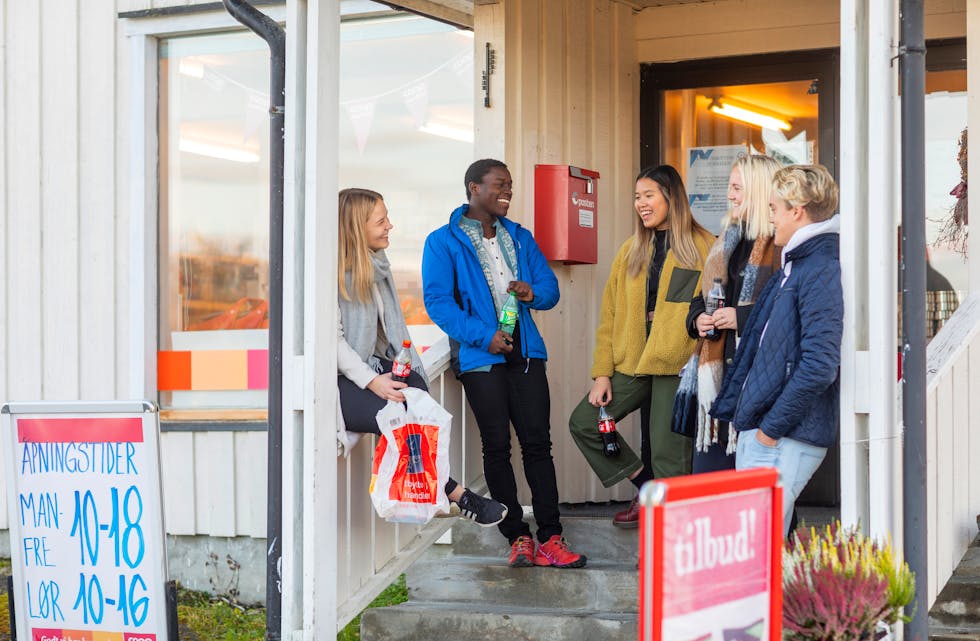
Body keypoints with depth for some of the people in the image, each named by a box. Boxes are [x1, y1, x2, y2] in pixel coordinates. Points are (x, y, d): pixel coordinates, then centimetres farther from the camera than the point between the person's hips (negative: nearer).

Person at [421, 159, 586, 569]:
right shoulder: (444, 242, 0)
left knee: (537, 442, -1)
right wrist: (483, 336, -18)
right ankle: (517, 537, 6)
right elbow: (437, 301, -9)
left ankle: (550, 538, 0)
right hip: (481, 355, -4)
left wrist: (533, 292, -8)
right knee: (497, 446, -1)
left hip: (525, 352, 4)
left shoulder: (520, 238, 17)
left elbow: (550, 286, 17)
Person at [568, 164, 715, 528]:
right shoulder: (631, 251, 14)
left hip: (677, 364, -6)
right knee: (583, 423, 3)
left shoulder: (703, 247, -2)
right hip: (631, 362, 6)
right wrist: (602, 372, 4)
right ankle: (646, 488, 17)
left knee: (669, 455, -3)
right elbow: (610, 315, 11)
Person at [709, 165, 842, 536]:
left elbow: (819, 366, -23)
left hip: (785, 440, -10)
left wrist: (771, 428, -17)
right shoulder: (794, 266, 18)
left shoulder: (823, 272, -15)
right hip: (758, 433, 10)